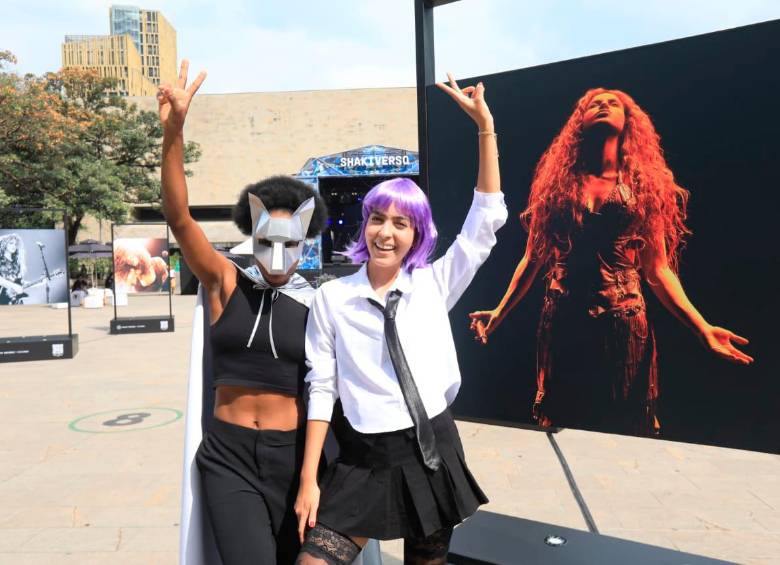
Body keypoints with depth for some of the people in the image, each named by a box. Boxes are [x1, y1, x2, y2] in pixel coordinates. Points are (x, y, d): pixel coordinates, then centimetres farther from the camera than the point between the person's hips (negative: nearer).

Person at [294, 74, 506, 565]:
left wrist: (485, 125, -7)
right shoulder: (332, 298, -2)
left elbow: (486, 220, -4)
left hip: (434, 454, 2)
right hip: (365, 460, -1)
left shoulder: (434, 285, 0)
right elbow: (321, 388, -2)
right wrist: (308, 479, -4)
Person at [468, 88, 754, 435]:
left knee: (623, 427, 9)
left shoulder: (645, 184, 6)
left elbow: (657, 268, 3)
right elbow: (533, 257, 8)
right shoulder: (558, 179, 7)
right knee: (563, 424, 12)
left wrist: (702, 327, -7)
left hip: (623, 323, 0)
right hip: (564, 322, 1)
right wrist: (499, 312, 2)